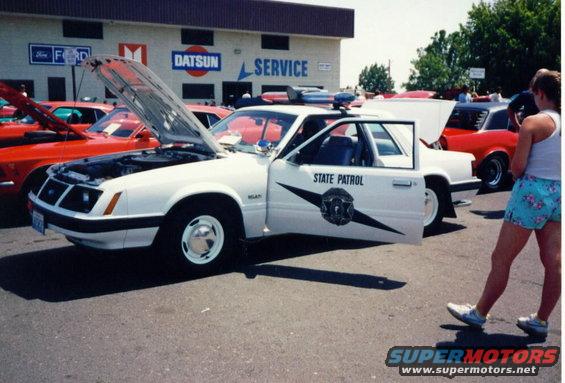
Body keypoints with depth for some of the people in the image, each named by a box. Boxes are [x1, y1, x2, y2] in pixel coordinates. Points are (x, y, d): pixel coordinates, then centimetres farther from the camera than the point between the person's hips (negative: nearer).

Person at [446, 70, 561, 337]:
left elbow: (517, 166, -14)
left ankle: (479, 313, 15)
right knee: (553, 261, 10)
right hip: (559, 195, 7)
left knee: (501, 258, 3)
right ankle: (541, 320, 21)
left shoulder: (533, 122, -12)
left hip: (533, 192, -7)